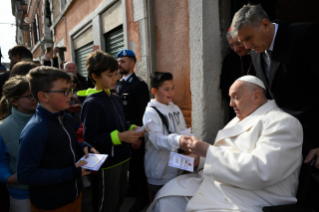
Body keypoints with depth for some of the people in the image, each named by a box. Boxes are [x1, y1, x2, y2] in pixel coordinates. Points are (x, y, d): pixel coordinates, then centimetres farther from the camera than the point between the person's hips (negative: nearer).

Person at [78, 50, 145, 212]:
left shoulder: (114, 98, 8)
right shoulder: (91, 103, -19)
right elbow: (90, 139, -22)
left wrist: (132, 128, -3)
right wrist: (119, 137, -27)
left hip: (121, 158, 8)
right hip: (105, 164, -8)